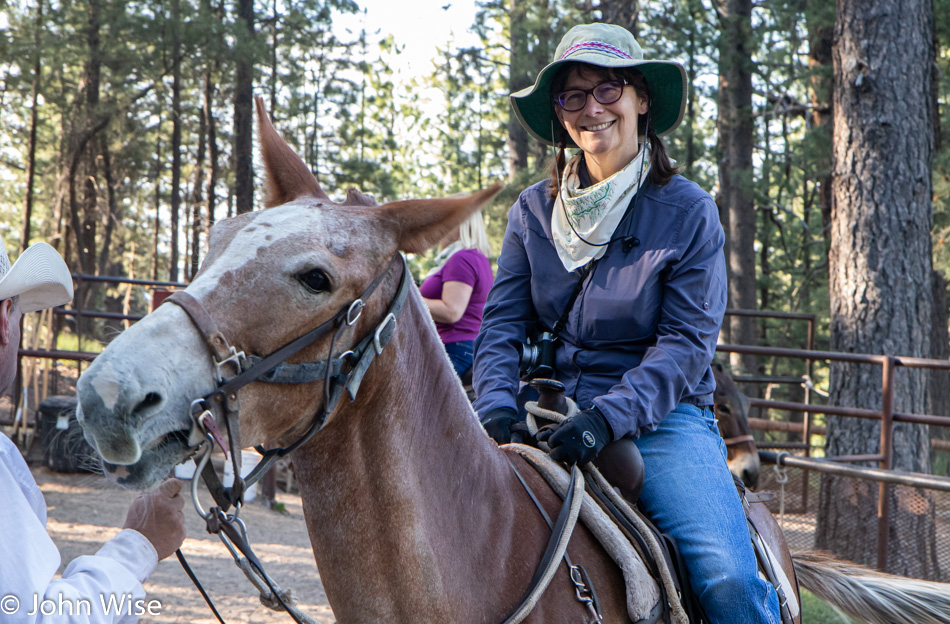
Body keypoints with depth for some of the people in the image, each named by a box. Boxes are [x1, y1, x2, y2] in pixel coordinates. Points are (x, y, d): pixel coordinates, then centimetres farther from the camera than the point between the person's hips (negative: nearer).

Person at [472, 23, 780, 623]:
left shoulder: (689, 212, -2)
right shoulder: (534, 210, 9)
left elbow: (686, 343, -8)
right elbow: (503, 324, 6)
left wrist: (608, 417, -22)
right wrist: (497, 408, -13)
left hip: (661, 415, -3)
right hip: (552, 413, 3)